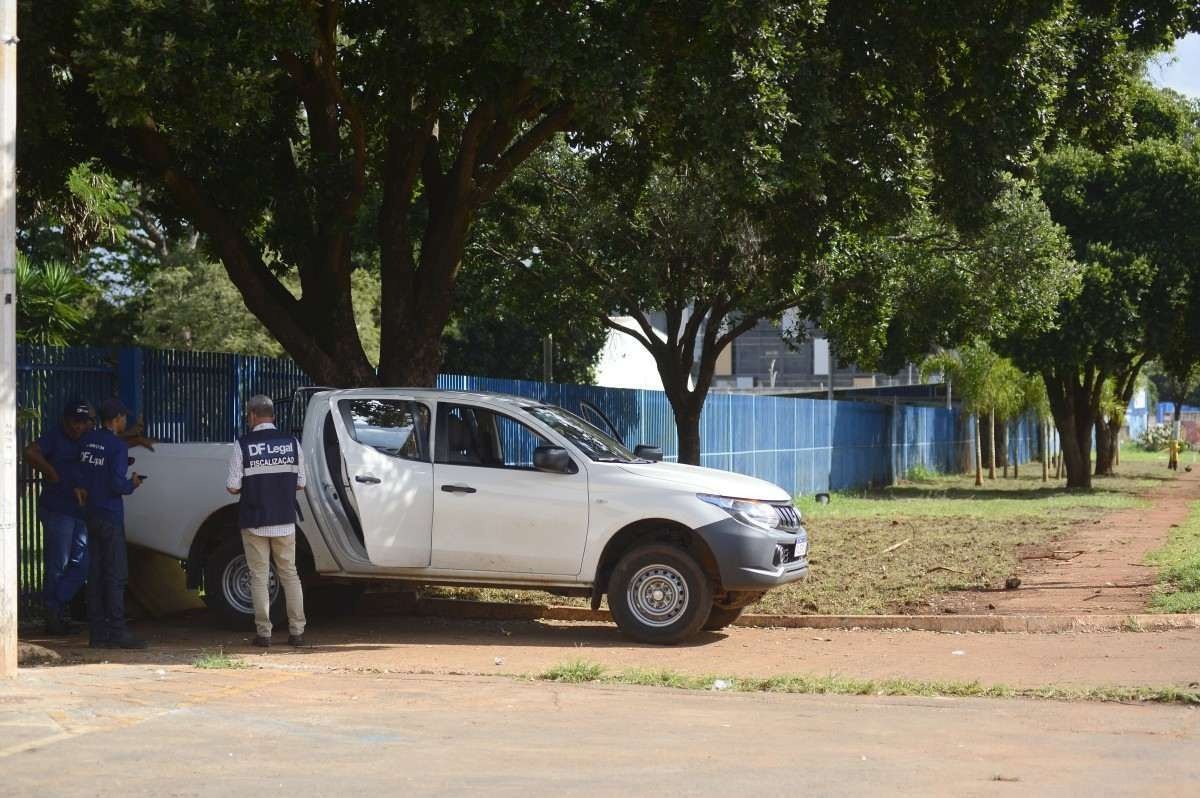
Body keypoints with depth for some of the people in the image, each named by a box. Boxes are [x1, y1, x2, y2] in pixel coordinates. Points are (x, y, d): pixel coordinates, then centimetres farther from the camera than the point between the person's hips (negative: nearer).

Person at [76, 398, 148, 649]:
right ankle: (117, 632, -7)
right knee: (116, 575, -5)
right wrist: (133, 485, 0)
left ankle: (98, 633, 9)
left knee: (95, 574, 8)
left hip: (91, 514, 7)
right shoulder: (118, 446, -12)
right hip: (110, 516, -7)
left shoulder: (87, 440, 8)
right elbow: (116, 485, -17)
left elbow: (80, 474, 10)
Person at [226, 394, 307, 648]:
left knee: (259, 577, 5)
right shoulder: (291, 442, 0)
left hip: (254, 522, -3)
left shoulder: (243, 445, -9)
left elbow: (233, 487, -9)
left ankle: (264, 632, 3)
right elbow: (300, 483, 4)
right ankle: (297, 631, 10)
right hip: (285, 521, 3)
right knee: (289, 574, 12)